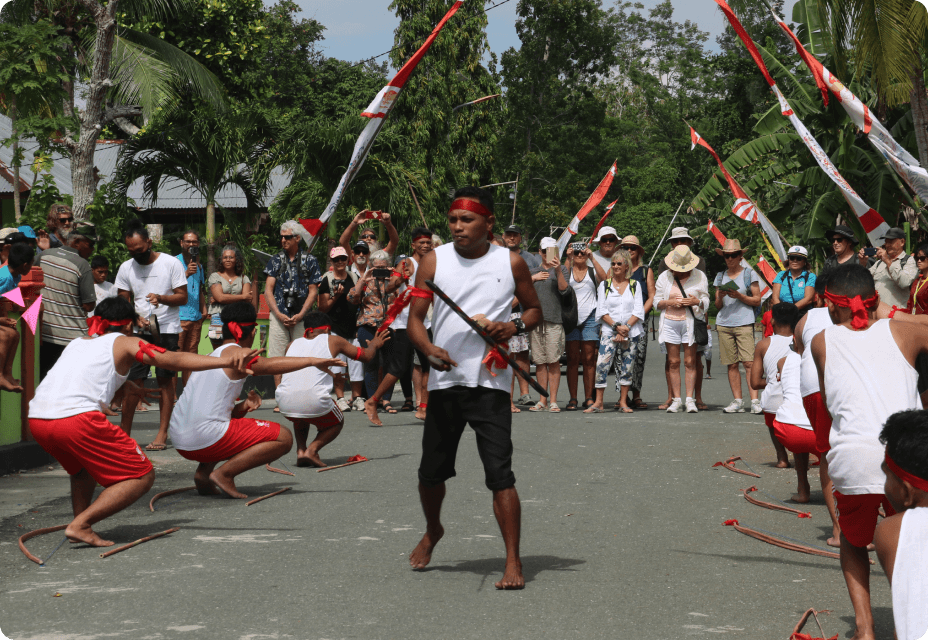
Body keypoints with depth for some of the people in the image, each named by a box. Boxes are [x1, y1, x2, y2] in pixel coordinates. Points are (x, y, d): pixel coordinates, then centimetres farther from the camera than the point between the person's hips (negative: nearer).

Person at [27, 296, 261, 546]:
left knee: (84, 464, 36)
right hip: (75, 417, -7)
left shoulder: (76, 343, 32)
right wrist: (226, 361, -9)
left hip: (36, 419, 7)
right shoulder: (125, 343, 13)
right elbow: (175, 360, -1)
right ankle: (80, 525, -6)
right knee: (142, 476, 3)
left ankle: (79, 522, 19)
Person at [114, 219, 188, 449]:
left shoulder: (171, 263, -2)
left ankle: (163, 433, 3)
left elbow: (183, 297, -3)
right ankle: (124, 433, 5)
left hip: (167, 329, -2)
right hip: (139, 331, 2)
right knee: (132, 380, -3)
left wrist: (162, 298, -21)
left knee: (165, 380, -2)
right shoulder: (125, 268, 6)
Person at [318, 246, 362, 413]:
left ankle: (357, 397, 7)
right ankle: (340, 398, 3)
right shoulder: (327, 280, 1)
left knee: (356, 362, -1)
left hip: (354, 327, 3)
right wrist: (336, 296, -14)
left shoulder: (354, 278, 12)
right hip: (335, 328, -3)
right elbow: (323, 308, -2)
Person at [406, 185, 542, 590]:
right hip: (444, 380, 2)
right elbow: (415, 318, 3)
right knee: (431, 472, 11)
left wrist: (516, 326, -7)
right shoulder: (434, 261, 4)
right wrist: (428, 349, -18)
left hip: (490, 382, -2)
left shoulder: (511, 263, 4)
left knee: (500, 474, -10)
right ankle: (433, 531, 40)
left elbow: (535, 309, 16)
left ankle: (513, 562, -4)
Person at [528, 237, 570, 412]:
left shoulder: (559, 271, 7)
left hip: (554, 320, -3)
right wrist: (533, 278, -1)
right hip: (535, 319, 3)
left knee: (553, 361, -7)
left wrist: (558, 270, -23)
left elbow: (563, 289, -10)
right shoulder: (533, 271, 19)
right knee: (540, 362, 3)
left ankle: (553, 401, -5)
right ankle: (542, 401, 7)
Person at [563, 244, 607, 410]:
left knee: (589, 359, 0)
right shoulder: (567, 270, 11)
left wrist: (592, 258, -13)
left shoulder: (592, 271, 11)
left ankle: (589, 398, 4)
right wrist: (568, 260, -15)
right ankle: (572, 399, 0)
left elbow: (604, 277, -9)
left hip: (590, 317, 0)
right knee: (572, 359, -1)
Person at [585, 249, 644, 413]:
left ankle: (623, 402, 9)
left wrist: (626, 328, -12)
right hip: (609, 332, -1)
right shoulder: (604, 285, 10)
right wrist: (616, 326, -11)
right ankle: (598, 402, -8)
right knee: (602, 365, -12)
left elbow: (638, 312, 2)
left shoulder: (635, 285, 10)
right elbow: (602, 311, 2)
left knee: (627, 367, 1)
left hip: (631, 333, 1)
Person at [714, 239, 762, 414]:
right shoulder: (720, 276, 17)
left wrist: (739, 296, -11)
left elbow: (757, 300, 4)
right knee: (731, 364, 0)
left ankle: (755, 401, -15)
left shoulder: (749, 273, 7)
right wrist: (720, 297, -4)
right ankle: (737, 401, 4)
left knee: (749, 362, -13)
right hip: (724, 323, 4)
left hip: (744, 323, -4)